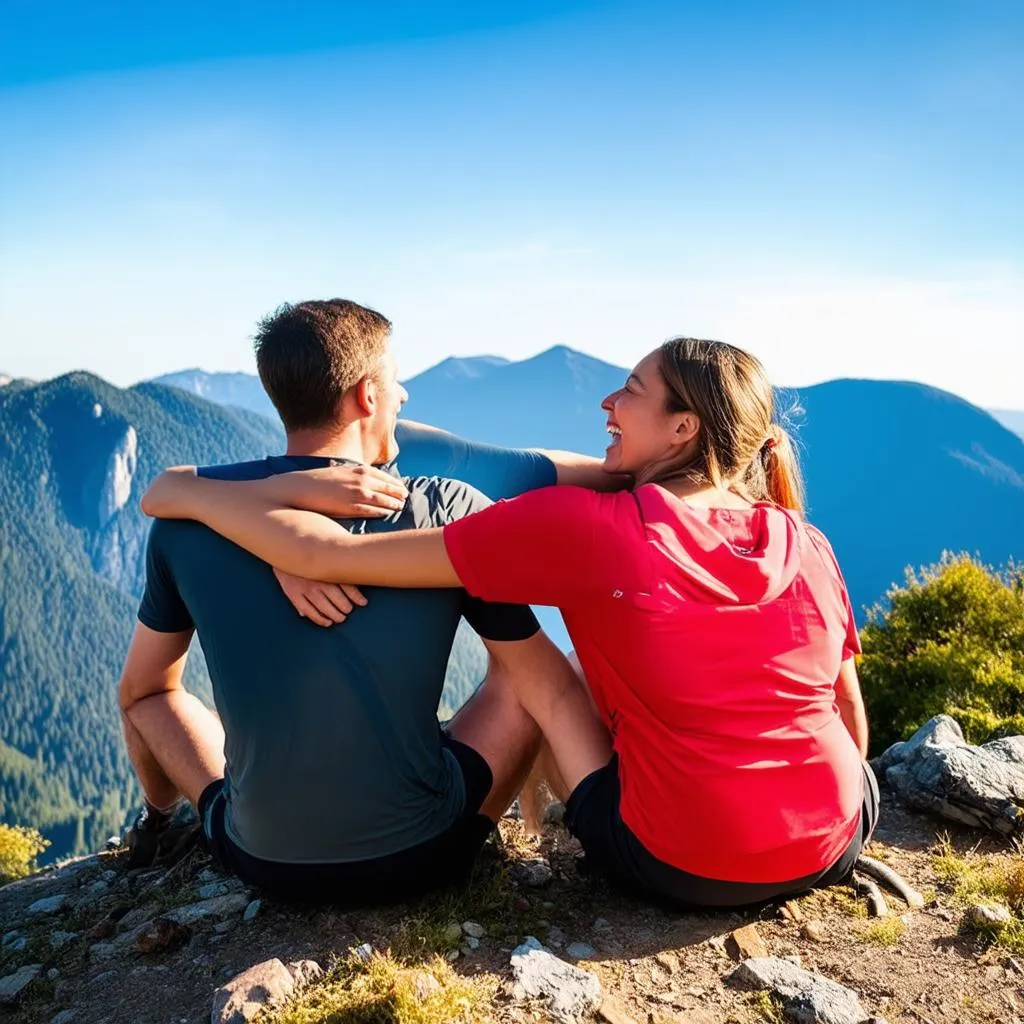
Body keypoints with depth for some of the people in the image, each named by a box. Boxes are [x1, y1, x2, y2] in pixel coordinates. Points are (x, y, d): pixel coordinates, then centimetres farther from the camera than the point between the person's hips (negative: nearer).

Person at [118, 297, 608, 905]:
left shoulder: (191, 512, -9)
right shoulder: (451, 511, -15)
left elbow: (140, 692, 6)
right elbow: (549, 683, -8)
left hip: (263, 863, 2)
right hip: (419, 858, -1)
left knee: (154, 698, 25)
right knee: (524, 673, 18)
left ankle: (160, 829, 51)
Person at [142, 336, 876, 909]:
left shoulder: (586, 529, -18)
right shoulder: (809, 546, -4)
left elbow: (326, 556, -18)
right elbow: (852, 717, 9)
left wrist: (189, 493, -2)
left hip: (682, 870, -4)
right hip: (837, 846, 4)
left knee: (536, 672, 14)